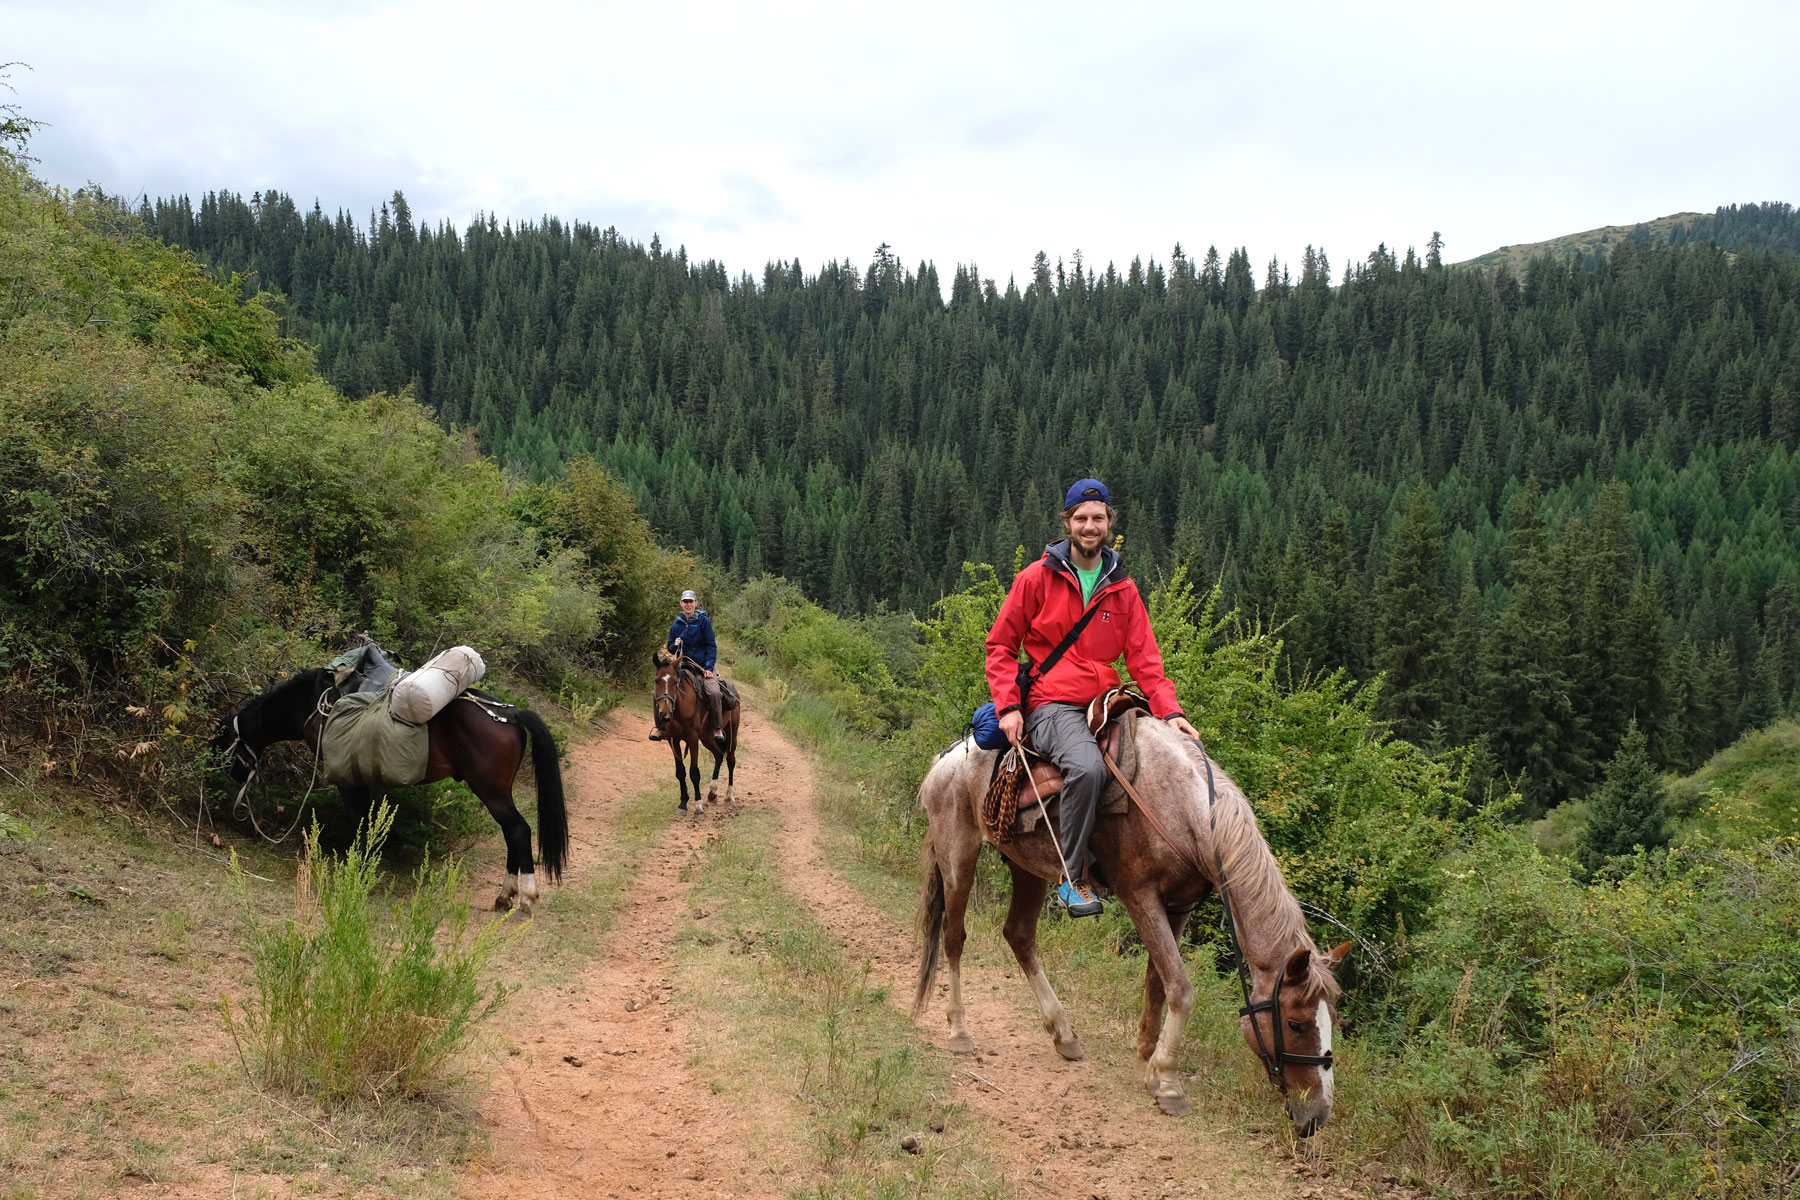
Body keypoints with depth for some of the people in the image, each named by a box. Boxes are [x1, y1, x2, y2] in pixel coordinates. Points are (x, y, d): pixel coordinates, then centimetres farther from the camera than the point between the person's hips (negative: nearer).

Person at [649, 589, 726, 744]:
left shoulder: (703, 621, -3)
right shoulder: (677, 624, 8)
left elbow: (711, 646, -4)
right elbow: (669, 648, 16)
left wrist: (709, 667, -14)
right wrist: (675, 645, -8)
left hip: (702, 667, -4)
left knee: (714, 692, -28)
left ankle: (718, 729, -15)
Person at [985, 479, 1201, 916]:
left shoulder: (1123, 588, 14)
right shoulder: (1037, 578, 3)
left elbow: (1143, 658, 9)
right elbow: (1000, 646, 5)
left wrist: (1169, 710, -8)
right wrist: (1008, 705, -9)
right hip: (1051, 706, -5)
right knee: (1087, 766, -36)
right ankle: (1072, 878, -23)